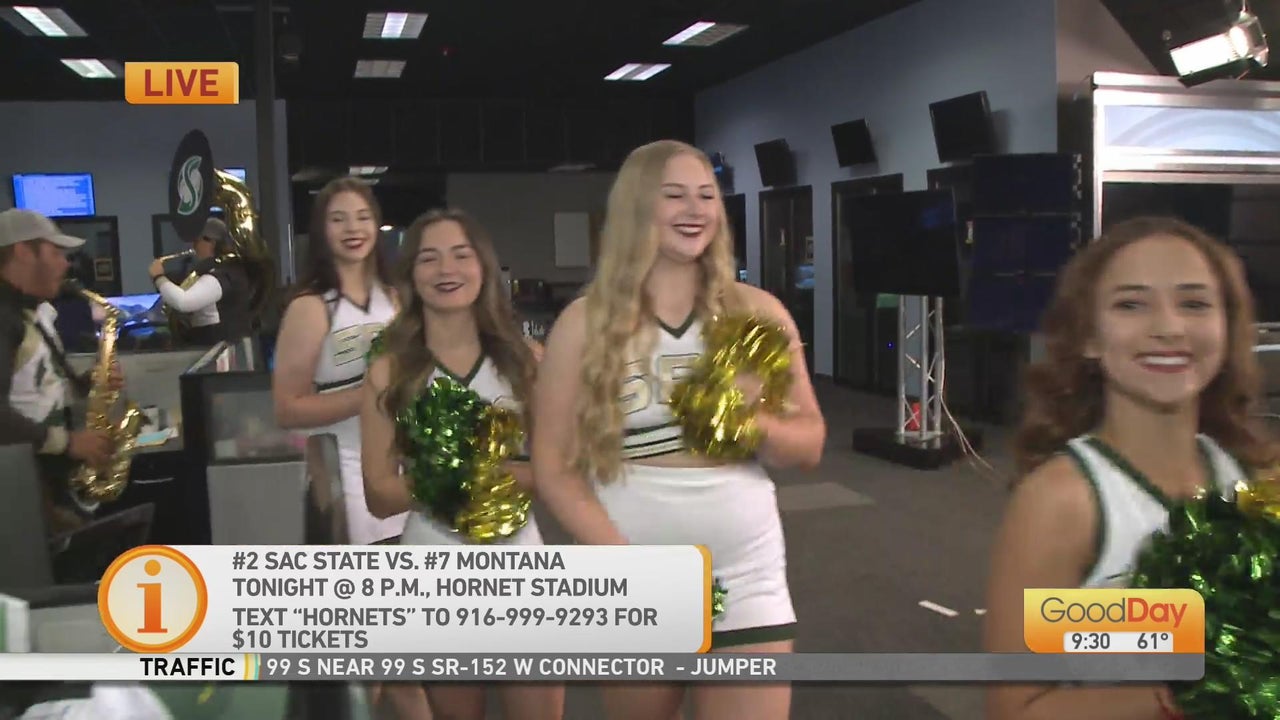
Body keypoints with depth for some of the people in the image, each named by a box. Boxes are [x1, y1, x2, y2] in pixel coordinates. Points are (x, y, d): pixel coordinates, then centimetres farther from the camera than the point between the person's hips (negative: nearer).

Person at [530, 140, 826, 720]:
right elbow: (552, 466, -4)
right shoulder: (585, 322, -4)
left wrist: (753, 422, -18)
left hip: (746, 580, 1)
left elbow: (809, 445, 4)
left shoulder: (757, 312, 0)